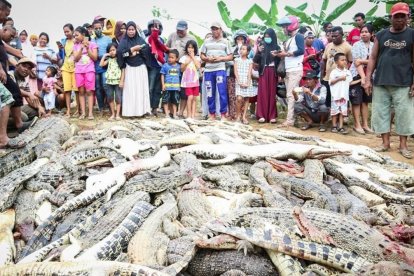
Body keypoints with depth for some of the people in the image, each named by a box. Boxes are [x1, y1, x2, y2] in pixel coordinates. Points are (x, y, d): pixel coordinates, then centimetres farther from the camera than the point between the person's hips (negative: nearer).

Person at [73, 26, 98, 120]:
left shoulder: (92, 44, 2)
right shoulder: (76, 46, 11)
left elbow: (95, 58, -4)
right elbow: (76, 58, 0)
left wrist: (87, 48, -10)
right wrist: (81, 48, -8)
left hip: (89, 70, -3)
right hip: (78, 71, 3)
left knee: (89, 91, -5)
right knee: (81, 91, 1)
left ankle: (90, 112, -5)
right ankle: (83, 112, 3)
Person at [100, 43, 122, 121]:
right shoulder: (109, 59, 11)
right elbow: (101, 64, 0)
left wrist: (122, 81, -10)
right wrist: (104, 56, 2)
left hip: (117, 81, -4)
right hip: (109, 81, 4)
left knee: (118, 98, -2)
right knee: (110, 98, 5)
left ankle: (118, 114, 4)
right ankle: (113, 114, 14)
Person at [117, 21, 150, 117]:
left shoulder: (141, 40, 10)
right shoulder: (124, 41, 3)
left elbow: (147, 50, -4)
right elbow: (120, 52, -14)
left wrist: (136, 50, -11)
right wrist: (133, 49, -12)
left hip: (141, 68, 2)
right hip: (129, 68, -2)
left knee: (141, 89, 1)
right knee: (130, 90, -5)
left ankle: (141, 110, 5)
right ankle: (130, 111, -2)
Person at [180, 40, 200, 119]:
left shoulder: (197, 58, 10)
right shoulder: (184, 58, 4)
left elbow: (198, 66, -6)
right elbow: (182, 70, 4)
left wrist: (193, 57, -4)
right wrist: (185, 63, -14)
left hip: (195, 80, 3)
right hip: (187, 81, -3)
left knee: (194, 98, 3)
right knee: (190, 97, -13)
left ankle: (193, 115, 7)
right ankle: (189, 115, -5)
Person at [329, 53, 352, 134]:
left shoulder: (347, 72, 11)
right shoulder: (334, 72, -2)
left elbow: (350, 82, 15)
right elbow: (331, 82, -11)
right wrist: (339, 78, -14)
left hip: (344, 94, 4)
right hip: (336, 94, -4)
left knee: (343, 111, 3)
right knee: (335, 110, 4)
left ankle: (341, 127, 6)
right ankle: (334, 126, 13)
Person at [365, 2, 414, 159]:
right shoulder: (381, 35, 9)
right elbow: (373, 58, 8)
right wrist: (368, 79, 1)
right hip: (380, 82, 2)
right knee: (381, 112, 4)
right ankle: (386, 143, 15)